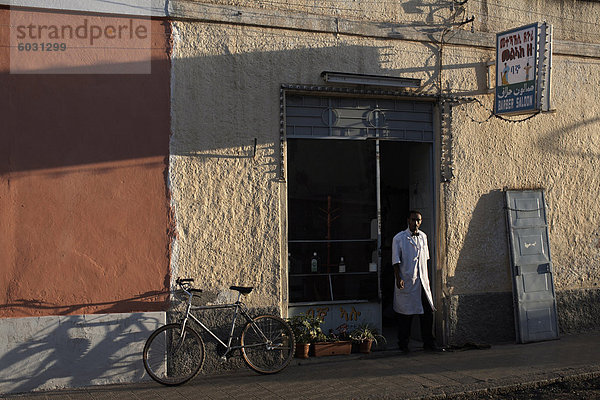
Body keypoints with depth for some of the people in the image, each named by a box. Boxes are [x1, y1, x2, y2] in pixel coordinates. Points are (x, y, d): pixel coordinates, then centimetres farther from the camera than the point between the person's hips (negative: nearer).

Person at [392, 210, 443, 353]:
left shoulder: (423, 237, 12)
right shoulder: (399, 238, -4)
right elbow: (396, 261, -6)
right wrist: (398, 279, -15)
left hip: (422, 282, 5)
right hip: (406, 283, -5)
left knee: (428, 312, 3)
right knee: (405, 315, 1)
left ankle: (429, 344, 13)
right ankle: (403, 345, 13)